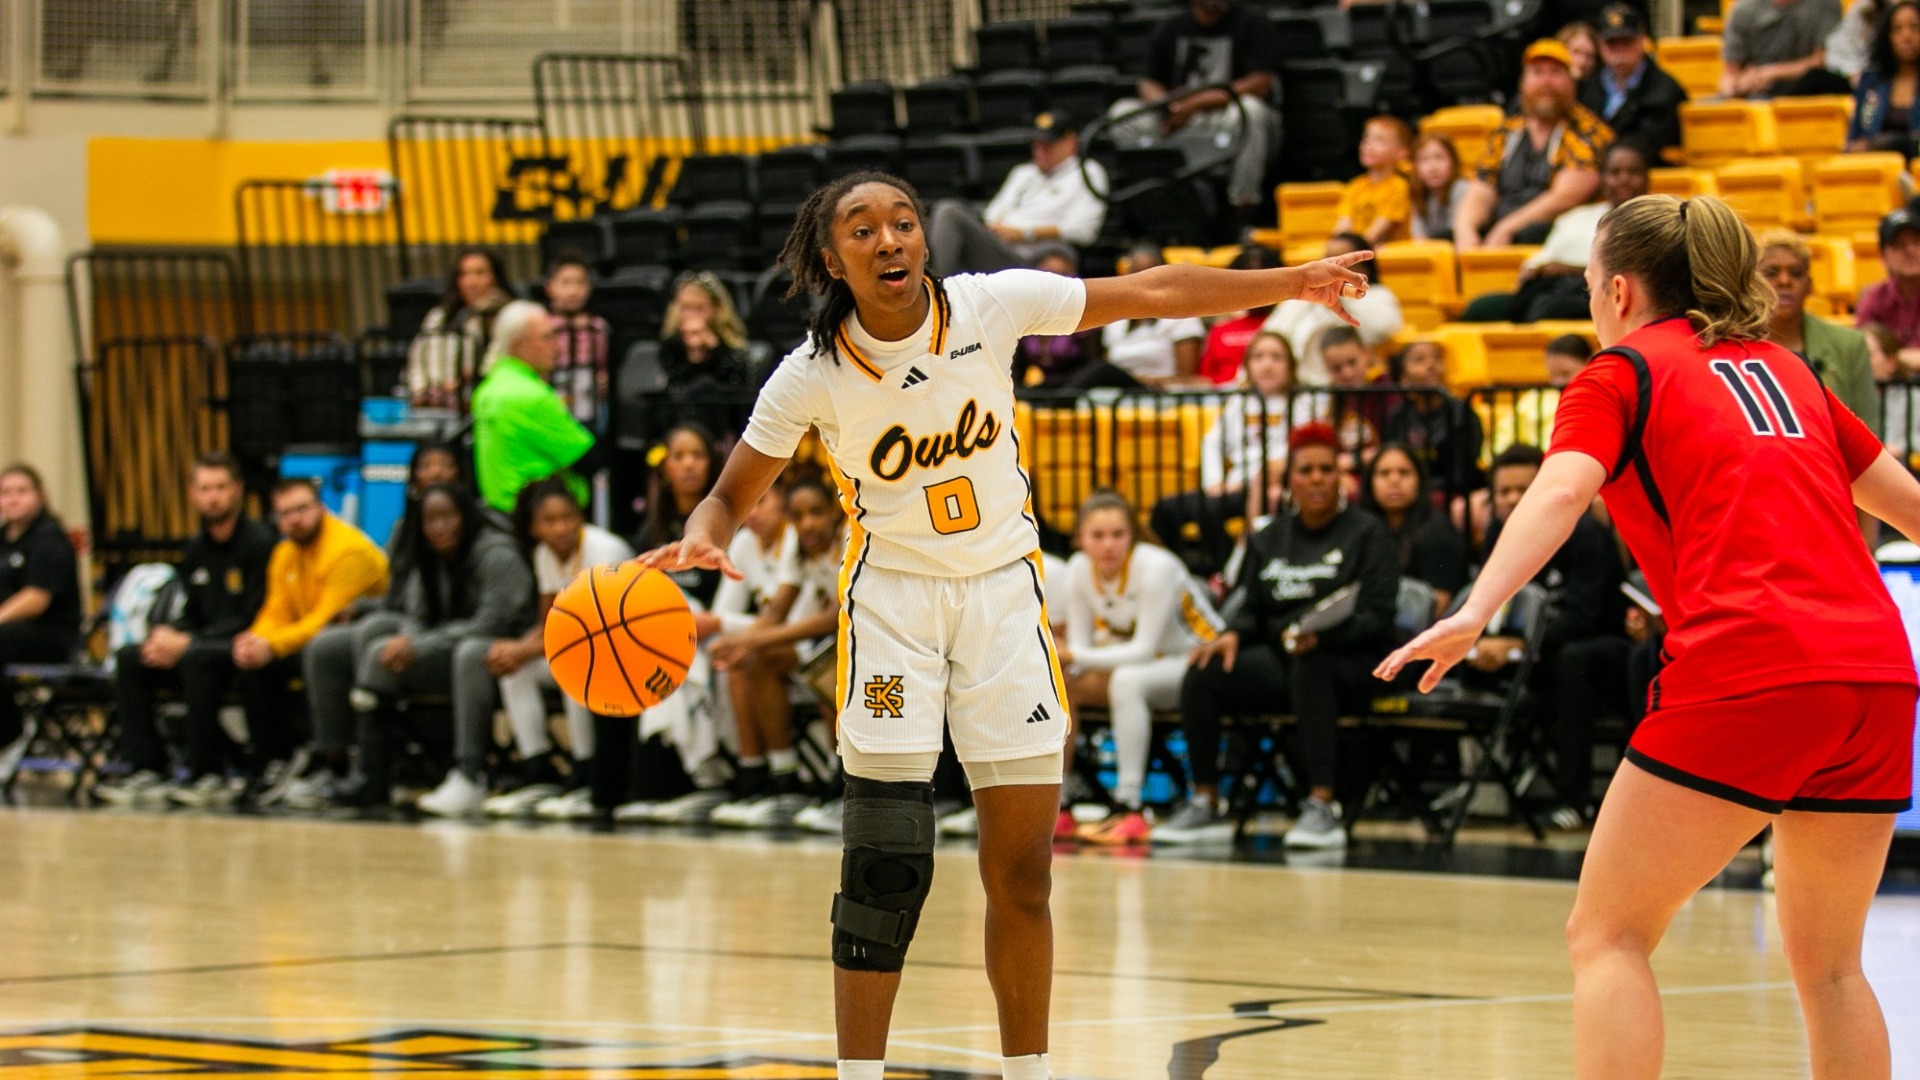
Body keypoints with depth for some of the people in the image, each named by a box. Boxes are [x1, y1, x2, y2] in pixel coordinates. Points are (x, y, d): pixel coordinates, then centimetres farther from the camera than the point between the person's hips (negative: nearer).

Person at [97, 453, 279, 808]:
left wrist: (187, 643, -19)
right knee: (130, 660, -7)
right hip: (210, 643, 8)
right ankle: (147, 772, -12)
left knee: (197, 658, -36)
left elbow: (253, 619, -17)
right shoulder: (197, 550, 13)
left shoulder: (259, 542, -12)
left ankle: (208, 776, -29)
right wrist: (165, 634, -6)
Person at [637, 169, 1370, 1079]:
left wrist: (1289, 283, 1)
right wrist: (702, 538, -25)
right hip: (892, 590, -2)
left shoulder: (991, 306, -10)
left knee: (1022, 868, 2)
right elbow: (732, 496, -2)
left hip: (1003, 586, 2)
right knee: (885, 865, -12)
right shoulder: (812, 374, -12)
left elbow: (1152, 293, -2)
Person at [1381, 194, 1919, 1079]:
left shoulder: (1623, 373, 8)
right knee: (1827, 966, 17)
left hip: (1746, 672, -6)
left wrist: (1474, 613, -26)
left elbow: (1562, 489, -12)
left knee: (1607, 938, 1)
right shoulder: (1781, 366, 24)